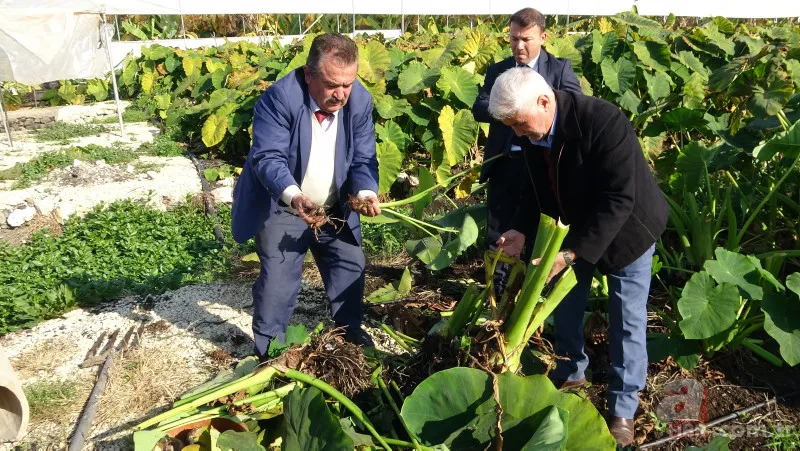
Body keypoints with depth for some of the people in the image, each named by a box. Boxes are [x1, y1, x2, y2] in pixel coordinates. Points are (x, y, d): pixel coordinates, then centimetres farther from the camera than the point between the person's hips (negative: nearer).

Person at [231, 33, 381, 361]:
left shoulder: (360, 100, -13)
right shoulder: (279, 97, -28)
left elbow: (363, 159, -9)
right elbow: (268, 157, -30)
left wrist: (366, 192, -30)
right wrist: (293, 196, -48)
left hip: (336, 208, 5)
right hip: (281, 208, -4)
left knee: (351, 266, 14)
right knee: (278, 280, -1)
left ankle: (350, 328, 39)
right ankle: (268, 348, 21)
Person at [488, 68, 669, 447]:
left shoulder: (603, 121, -35)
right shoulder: (534, 133, -13)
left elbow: (618, 199, -33)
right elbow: (539, 188, 1)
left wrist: (572, 252, -35)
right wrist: (522, 230, -15)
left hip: (626, 230, -6)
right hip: (574, 230, 6)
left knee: (626, 323, 4)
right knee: (565, 307, 17)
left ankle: (623, 409, 20)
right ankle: (570, 373, 41)